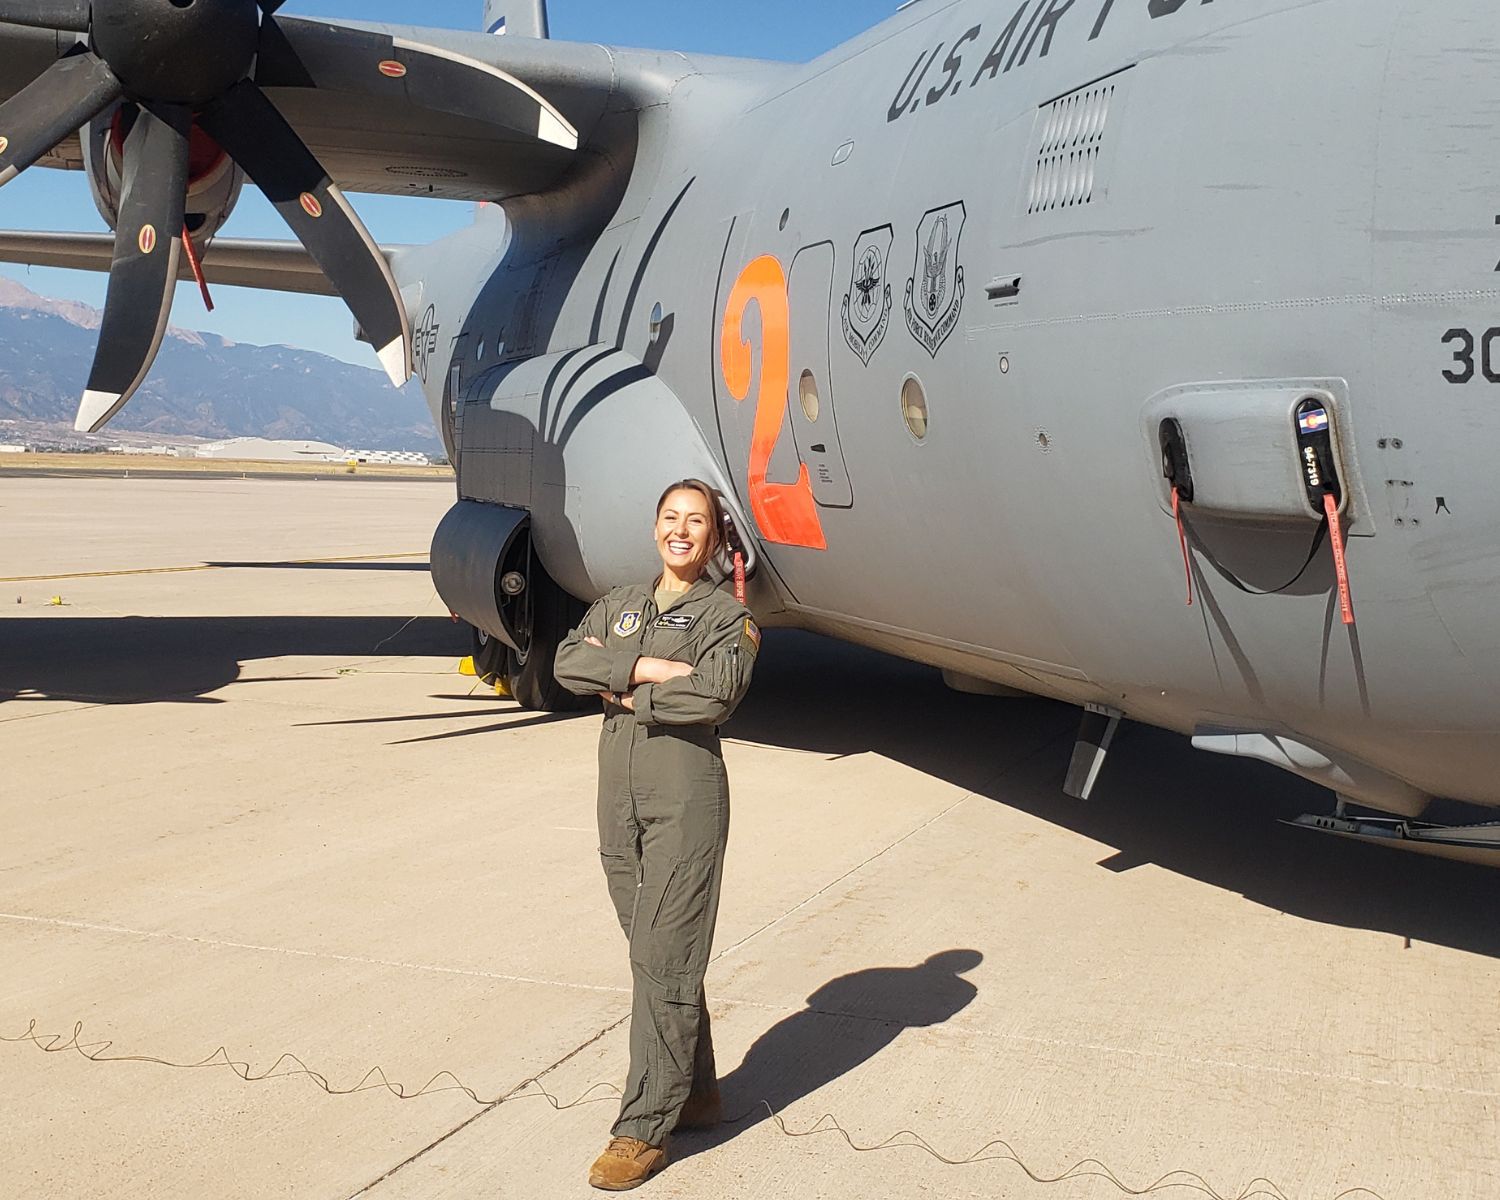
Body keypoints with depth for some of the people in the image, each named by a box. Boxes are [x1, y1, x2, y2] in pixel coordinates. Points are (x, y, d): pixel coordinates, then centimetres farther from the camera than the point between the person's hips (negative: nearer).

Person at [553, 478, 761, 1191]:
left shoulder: (727, 616, 0)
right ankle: (696, 1093, 25)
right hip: (621, 796, 6)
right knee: (653, 952, 11)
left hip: (687, 796, -6)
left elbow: (714, 695, -18)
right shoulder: (620, 604, 16)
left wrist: (626, 693, -8)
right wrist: (646, 667, -14)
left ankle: (644, 1130, -1)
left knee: (665, 959, -6)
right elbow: (568, 663, -2)